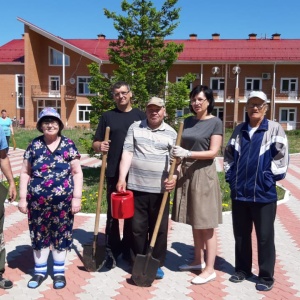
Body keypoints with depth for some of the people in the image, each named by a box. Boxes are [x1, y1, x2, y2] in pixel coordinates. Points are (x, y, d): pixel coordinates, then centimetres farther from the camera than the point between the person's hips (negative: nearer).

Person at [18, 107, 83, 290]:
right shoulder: (34, 145, 4)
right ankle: (40, 271, 31)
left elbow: (77, 172, 0)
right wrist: (23, 198, 3)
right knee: (39, 234, 12)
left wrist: (77, 197, -6)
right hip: (38, 201, 2)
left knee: (61, 234, 9)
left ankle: (59, 271, 27)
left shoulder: (68, 145, -1)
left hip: (63, 200, -1)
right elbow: (25, 173, 8)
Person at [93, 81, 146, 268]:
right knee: (113, 213, 6)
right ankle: (111, 251, 16)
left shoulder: (141, 116, 7)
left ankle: (129, 249, 25)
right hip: (114, 172, 0)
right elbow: (96, 143, 7)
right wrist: (100, 146, -16)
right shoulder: (108, 116, 8)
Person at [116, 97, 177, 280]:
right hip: (137, 186, 0)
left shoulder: (171, 133, 6)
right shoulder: (135, 128, 7)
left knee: (159, 228, 9)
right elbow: (127, 153, 1)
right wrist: (122, 178, -7)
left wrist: (174, 178, -15)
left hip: (160, 189, 0)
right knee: (138, 227, 9)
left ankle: (157, 264, 24)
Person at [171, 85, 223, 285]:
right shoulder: (188, 121, 11)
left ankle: (210, 269, 10)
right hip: (187, 173, 6)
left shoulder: (215, 122, -5)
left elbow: (213, 152, -13)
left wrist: (188, 153, -23)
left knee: (207, 224, 0)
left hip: (204, 174, -6)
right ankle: (198, 261, 28)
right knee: (195, 221, 14)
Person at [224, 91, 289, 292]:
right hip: (239, 192, 5)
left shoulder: (274, 129, -4)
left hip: (264, 193, -4)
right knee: (241, 234, 15)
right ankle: (242, 269, 32)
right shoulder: (239, 130, 9)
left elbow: (281, 157, -7)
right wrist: (230, 176, 8)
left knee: (265, 236, 6)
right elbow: (229, 154, 16)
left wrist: (270, 178, -9)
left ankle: (266, 276, 22)